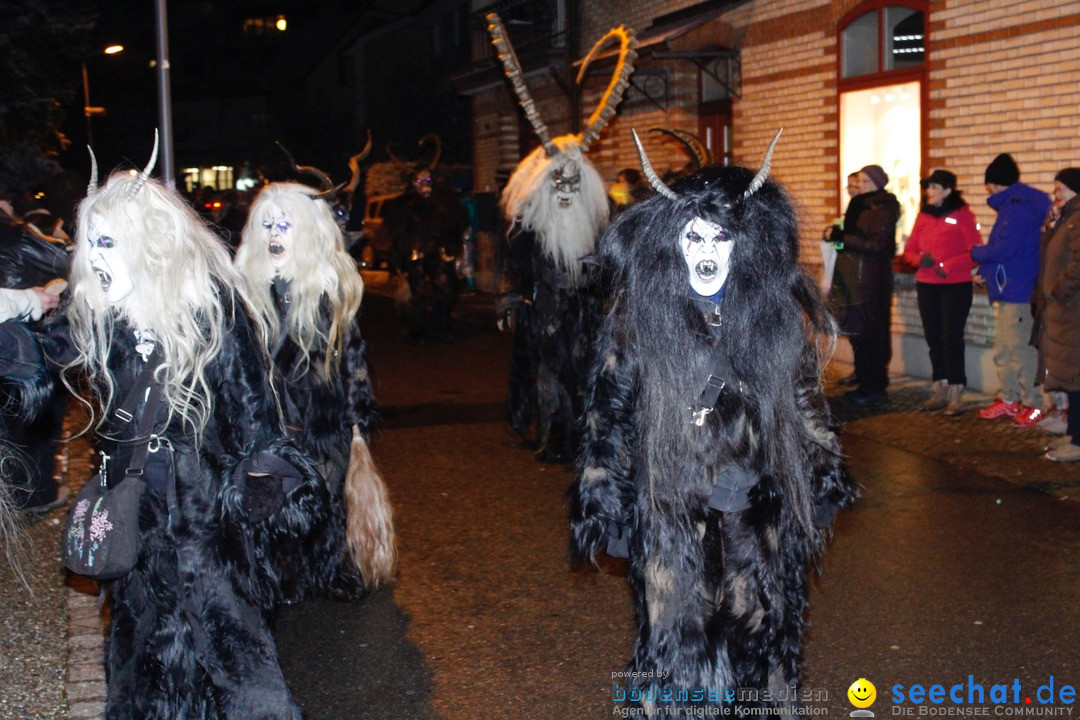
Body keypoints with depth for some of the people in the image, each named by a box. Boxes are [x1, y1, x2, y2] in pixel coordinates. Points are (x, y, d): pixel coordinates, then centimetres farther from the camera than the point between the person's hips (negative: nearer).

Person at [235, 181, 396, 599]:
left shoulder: (333, 285, 0)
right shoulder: (248, 286, 0)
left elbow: (352, 355, 4)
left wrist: (357, 422, 3)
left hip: (325, 415, 0)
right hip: (271, 418, 0)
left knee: (329, 497, 7)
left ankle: (335, 573, 24)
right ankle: (290, 577, 20)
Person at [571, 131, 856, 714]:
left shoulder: (775, 315, 0)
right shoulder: (639, 321, -6)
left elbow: (806, 403, 9)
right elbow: (609, 420, -2)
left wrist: (822, 483, 11)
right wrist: (601, 501, -2)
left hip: (758, 512, 2)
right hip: (672, 514, -2)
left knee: (758, 621, 10)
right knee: (678, 628, 6)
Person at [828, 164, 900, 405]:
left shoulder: (883, 210, -9)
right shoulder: (861, 206, 17)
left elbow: (879, 245, -19)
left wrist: (846, 238, -23)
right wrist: (839, 237, 8)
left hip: (871, 280, -9)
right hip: (856, 278, 9)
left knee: (868, 333, -7)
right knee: (858, 332, 9)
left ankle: (875, 389, -3)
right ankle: (865, 384, 16)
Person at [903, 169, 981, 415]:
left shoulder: (962, 215, -7)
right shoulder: (923, 216, 10)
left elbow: (975, 252, -10)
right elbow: (910, 250, 12)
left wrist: (948, 266, -20)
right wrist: (920, 259, -9)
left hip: (955, 286, -6)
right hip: (926, 286, 6)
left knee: (952, 339, -6)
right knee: (934, 338, 9)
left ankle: (956, 394, -2)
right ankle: (940, 390, 19)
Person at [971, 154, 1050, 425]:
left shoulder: (1018, 208, -16)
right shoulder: (1013, 205, 16)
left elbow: (1005, 248, -22)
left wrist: (977, 253, -6)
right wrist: (986, 269, 6)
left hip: (1018, 291, -11)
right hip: (1008, 289, 11)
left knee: (1019, 350, -6)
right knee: (1002, 350, 14)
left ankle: (1033, 405, 0)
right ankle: (1009, 400, 22)